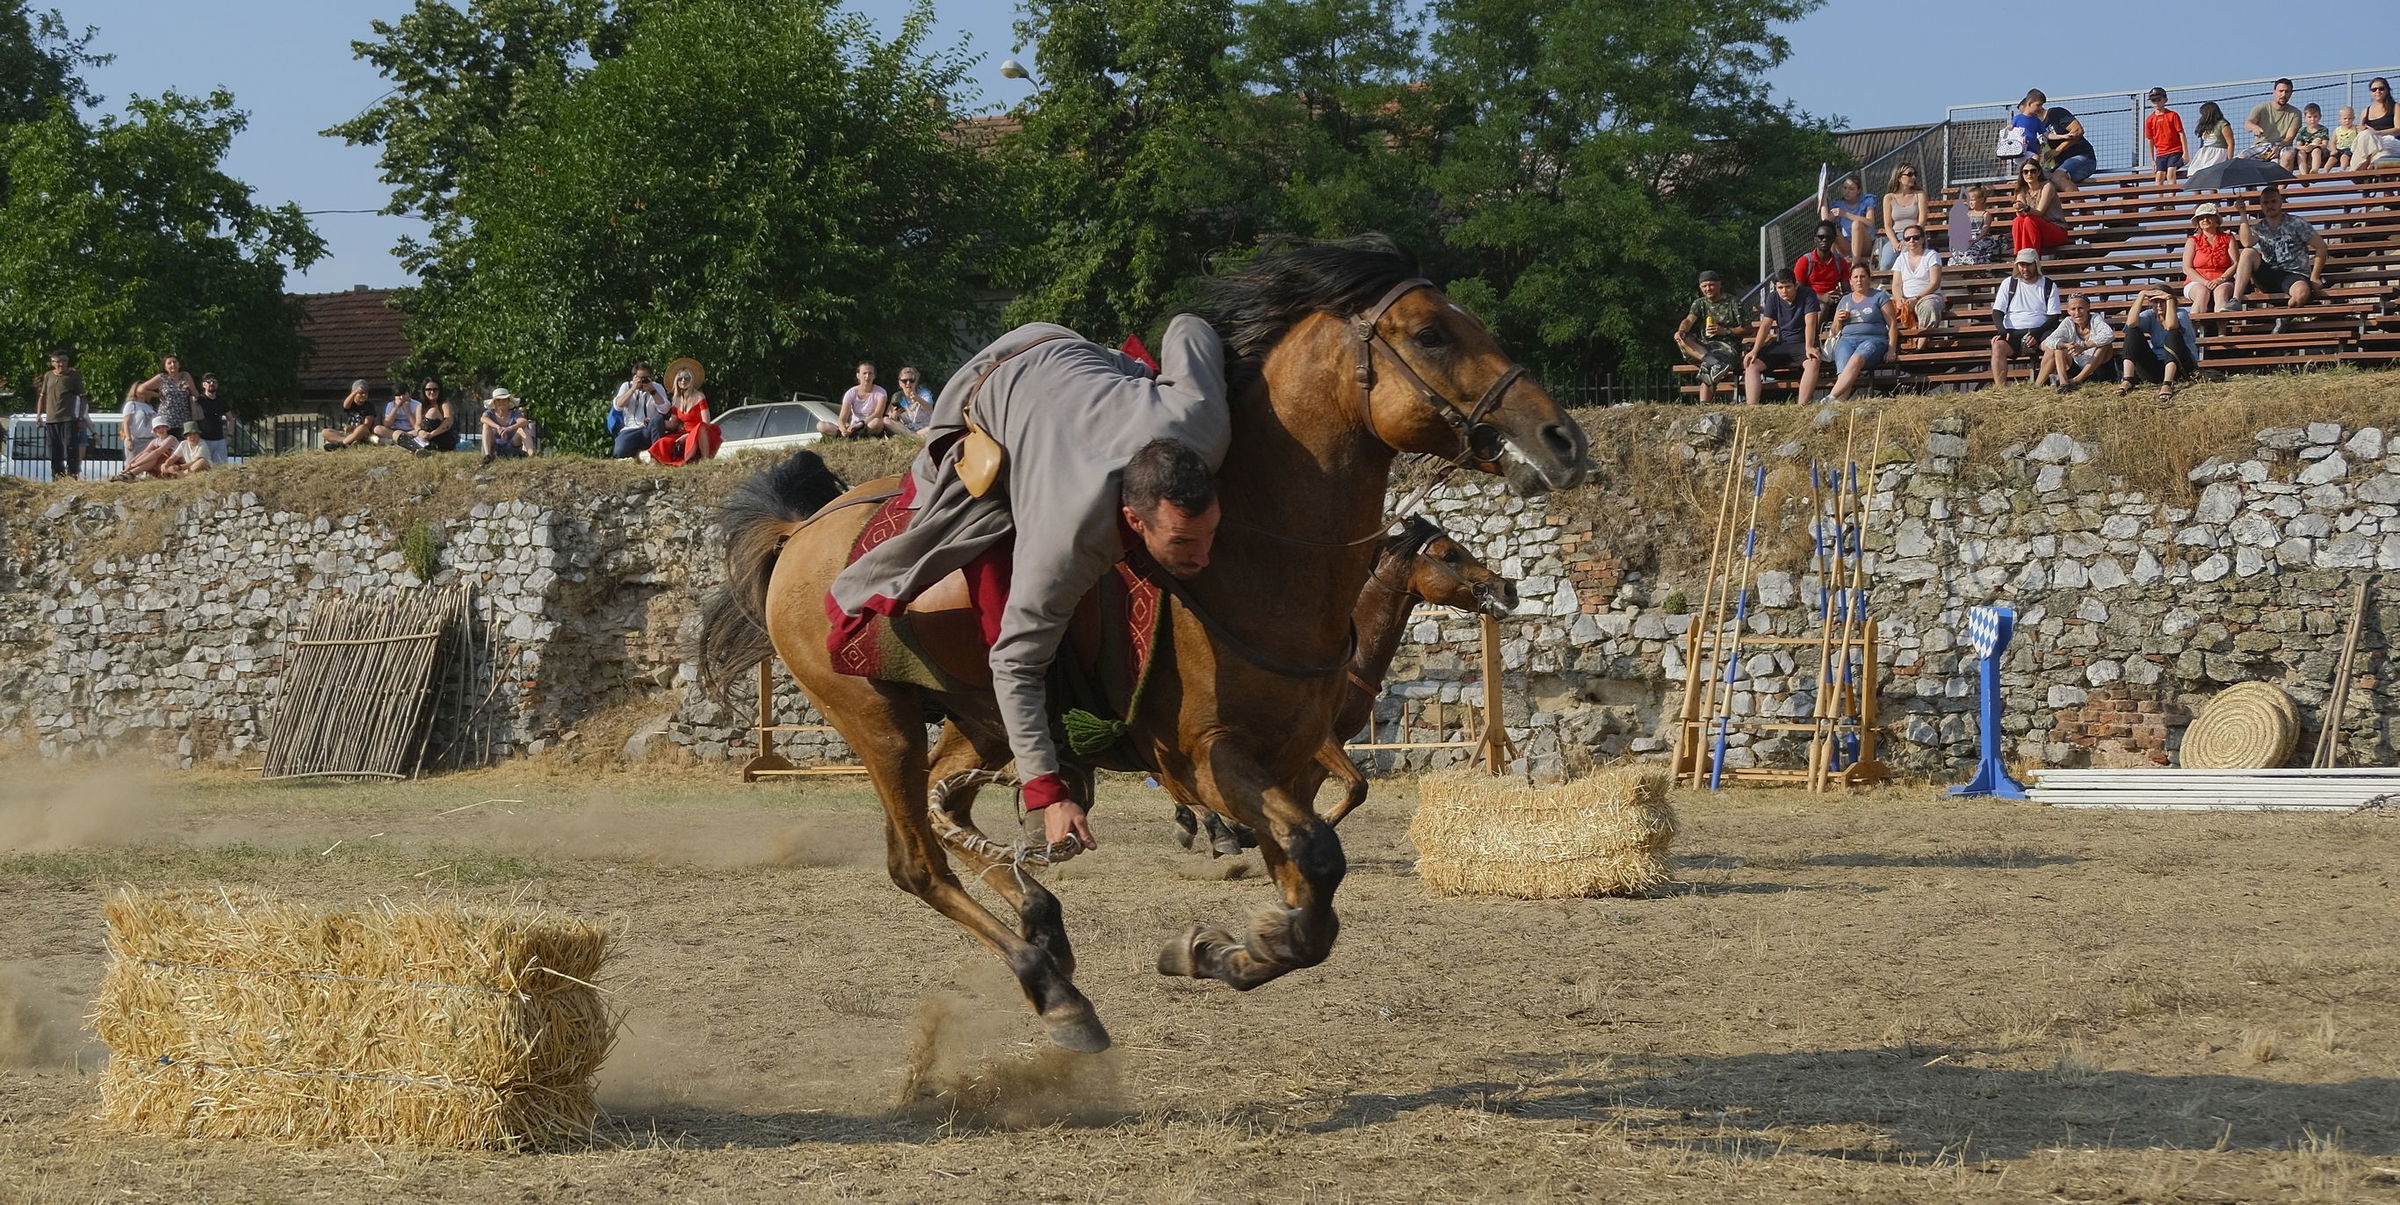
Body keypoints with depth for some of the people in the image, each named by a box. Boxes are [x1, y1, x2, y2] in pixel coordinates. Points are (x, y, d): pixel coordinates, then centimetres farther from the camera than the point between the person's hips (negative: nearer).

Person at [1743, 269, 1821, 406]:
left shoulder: (1807, 295, -9)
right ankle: (1752, 407, -25)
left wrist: (1809, 348, -35)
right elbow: (1765, 325, -1)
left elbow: (1810, 323, -19)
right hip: (1780, 344, 5)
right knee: (1751, 363, -15)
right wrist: (1755, 351, -14)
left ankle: (1802, 406, -45)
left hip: (1801, 343, -5)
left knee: (1813, 362, -37)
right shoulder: (1773, 297, 3)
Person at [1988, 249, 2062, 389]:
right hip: (2012, 332, 1)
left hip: (2039, 331, -1)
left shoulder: (2049, 286, 11)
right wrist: (2003, 331, -12)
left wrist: (2036, 333, -15)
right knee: (1998, 346, -33)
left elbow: (2053, 318, 4)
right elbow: (1997, 313, 10)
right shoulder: (2008, 284, 15)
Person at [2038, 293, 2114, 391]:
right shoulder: (2068, 323, -3)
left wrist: (2084, 346, -42)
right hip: (2075, 367, 2)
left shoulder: (2095, 319, -12)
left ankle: (2078, 379, -30)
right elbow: (2049, 341, -16)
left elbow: (2109, 335, -33)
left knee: (2106, 344, -27)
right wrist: (2066, 346, -38)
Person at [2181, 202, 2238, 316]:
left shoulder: (2228, 238, 16)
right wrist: (2205, 282, -12)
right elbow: (2187, 269, 4)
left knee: (2221, 292, -36)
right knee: (2203, 293, -36)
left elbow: (2235, 264, 5)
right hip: (2196, 283, 0)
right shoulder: (2192, 241, 15)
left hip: (2223, 282, 0)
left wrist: (2220, 279, -14)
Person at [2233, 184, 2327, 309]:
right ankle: (2235, 301, -30)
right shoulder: (2258, 227, 11)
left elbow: (2321, 247, 1)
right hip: (2268, 277, 3)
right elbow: (2247, 243, -13)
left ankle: (2283, 317, -12)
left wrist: (2314, 278, -6)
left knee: (2302, 293, -40)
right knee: (2249, 253, -22)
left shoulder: (2296, 223, 2)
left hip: (2294, 275, -3)